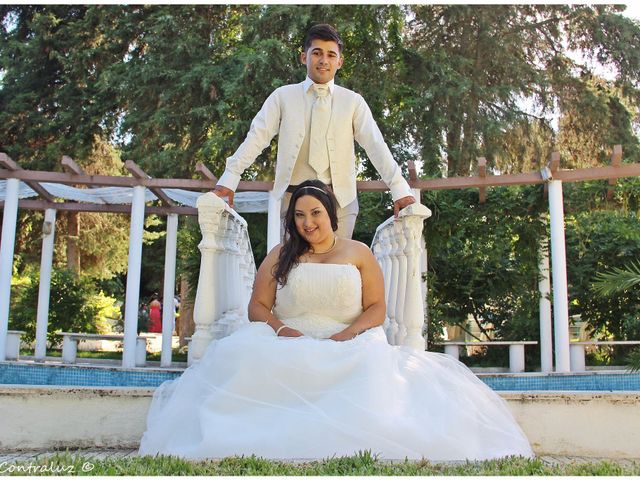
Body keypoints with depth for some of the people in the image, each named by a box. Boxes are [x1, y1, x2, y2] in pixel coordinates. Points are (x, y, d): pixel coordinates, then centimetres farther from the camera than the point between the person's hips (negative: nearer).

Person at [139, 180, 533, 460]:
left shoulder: (359, 254, 14)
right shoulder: (280, 257, 18)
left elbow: (377, 308, 6)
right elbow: (258, 307, 11)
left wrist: (344, 336, -14)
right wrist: (281, 329, -12)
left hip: (350, 346, -1)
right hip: (287, 347, 2)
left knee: (374, 367, -39)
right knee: (243, 356, -33)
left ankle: (360, 440, -30)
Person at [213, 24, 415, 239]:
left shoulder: (353, 102, 7)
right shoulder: (283, 97, 6)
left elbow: (375, 145, 0)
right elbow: (257, 137, 1)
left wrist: (400, 190, -10)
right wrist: (229, 179, -9)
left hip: (340, 199, 0)